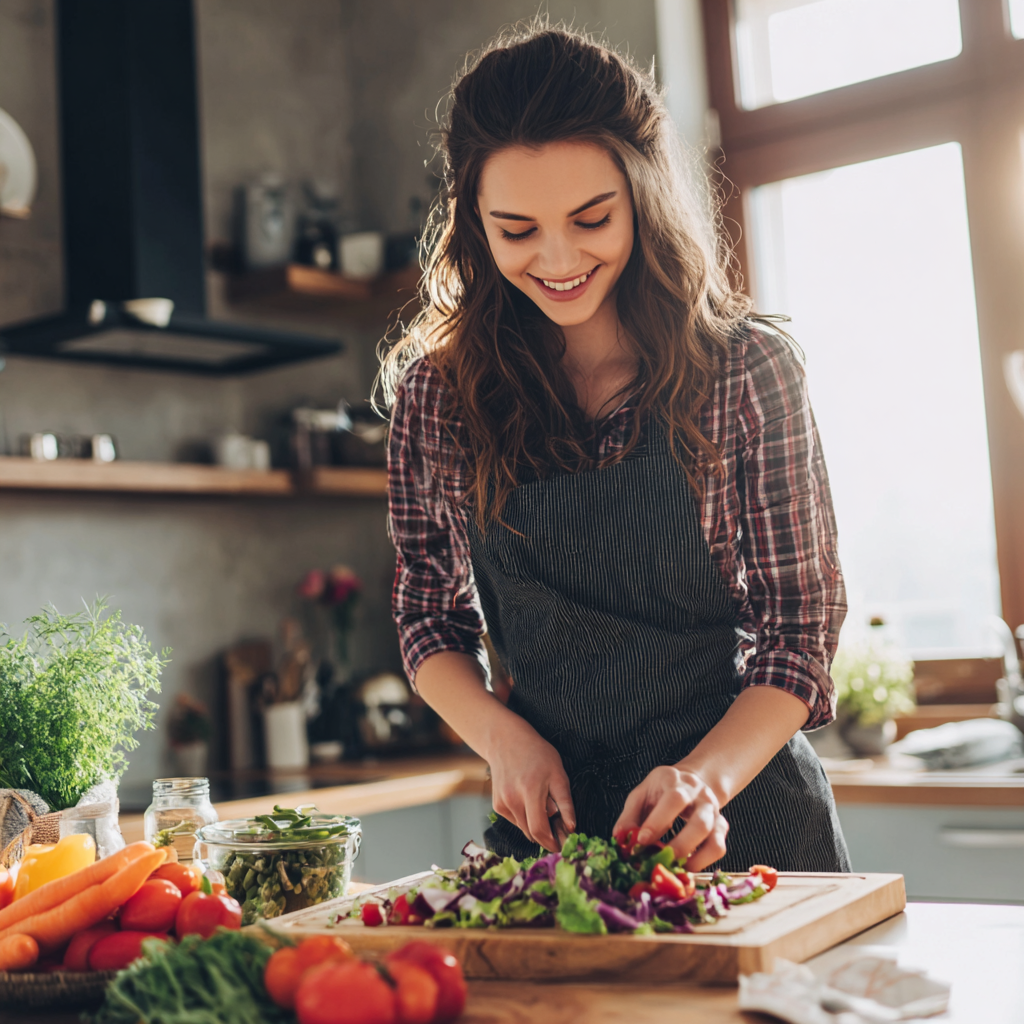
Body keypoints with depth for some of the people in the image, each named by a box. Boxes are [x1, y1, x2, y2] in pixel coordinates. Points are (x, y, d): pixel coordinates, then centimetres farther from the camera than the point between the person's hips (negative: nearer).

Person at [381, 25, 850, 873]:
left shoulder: (748, 370, -7)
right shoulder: (437, 390, -1)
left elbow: (800, 622, -5)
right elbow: (430, 614, 7)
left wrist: (709, 773, -20)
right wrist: (505, 738, -10)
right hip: (547, 819, 2)